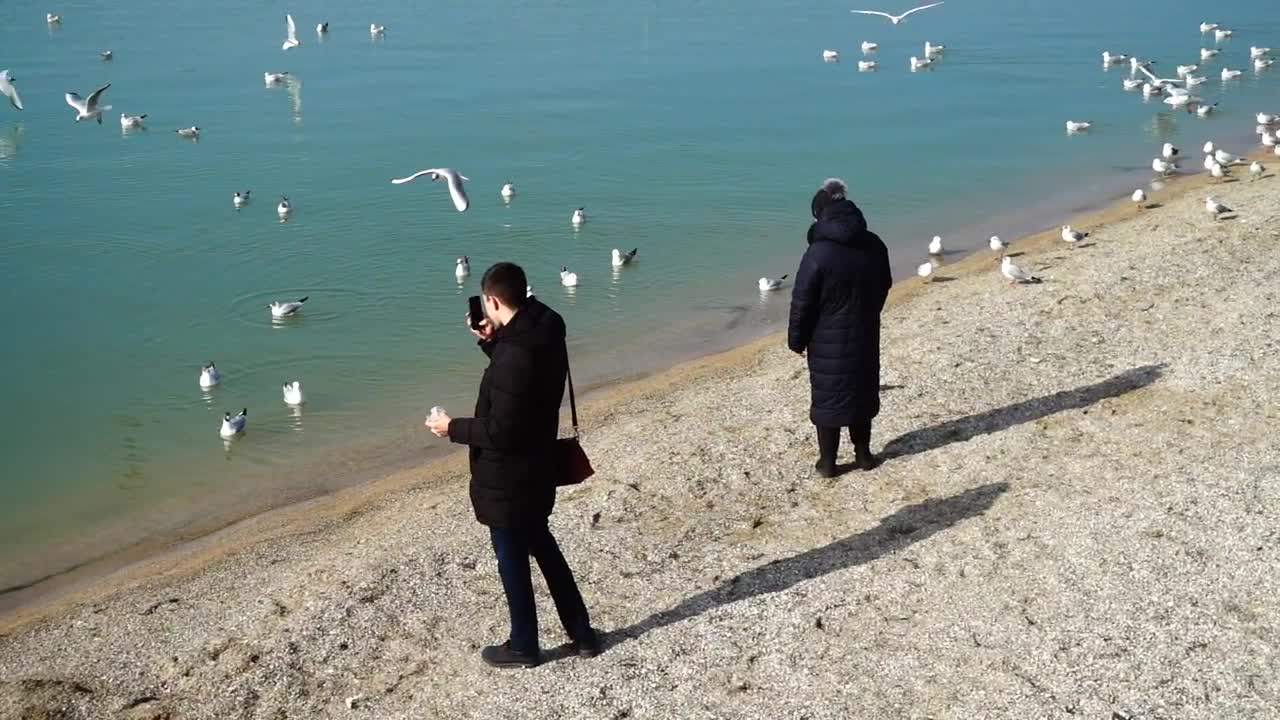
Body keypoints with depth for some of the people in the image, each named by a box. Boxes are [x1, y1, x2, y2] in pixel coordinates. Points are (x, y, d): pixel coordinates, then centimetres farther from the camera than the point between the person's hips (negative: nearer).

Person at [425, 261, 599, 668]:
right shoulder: (543, 334, -1)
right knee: (541, 546, 24)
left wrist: (453, 428, -13)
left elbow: (500, 432, -27)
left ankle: (523, 648, 28)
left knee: (513, 560, 10)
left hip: (507, 479, -9)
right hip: (537, 469, 9)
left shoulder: (514, 355, -30)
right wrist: (492, 343, 10)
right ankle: (582, 634, 32)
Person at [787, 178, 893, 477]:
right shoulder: (874, 245, -2)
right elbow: (884, 287, 11)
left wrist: (797, 340, -3)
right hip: (865, 335, 5)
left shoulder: (818, 253, -20)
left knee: (827, 398, 6)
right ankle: (863, 454, 28)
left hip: (828, 340, -5)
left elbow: (802, 302, -16)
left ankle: (827, 461, 14)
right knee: (862, 392, 18)